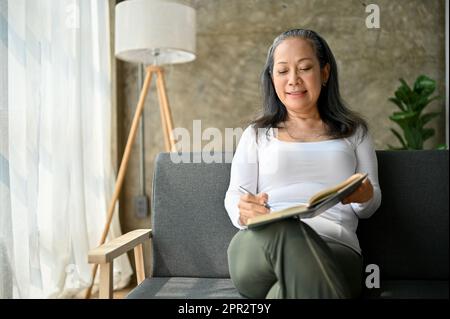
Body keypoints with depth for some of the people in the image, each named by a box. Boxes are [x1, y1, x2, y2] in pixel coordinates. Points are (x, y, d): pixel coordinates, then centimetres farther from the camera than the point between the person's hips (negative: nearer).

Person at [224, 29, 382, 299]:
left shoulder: (354, 131, 24)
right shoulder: (257, 134, 22)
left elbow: (370, 206, 18)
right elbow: (234, 197, 11)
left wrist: (365, 196, -8)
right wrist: (244, 213, -15)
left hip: (335, 248, -1)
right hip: (260, 245, 2)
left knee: (301, 278, -40)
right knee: (284, 230, -39)